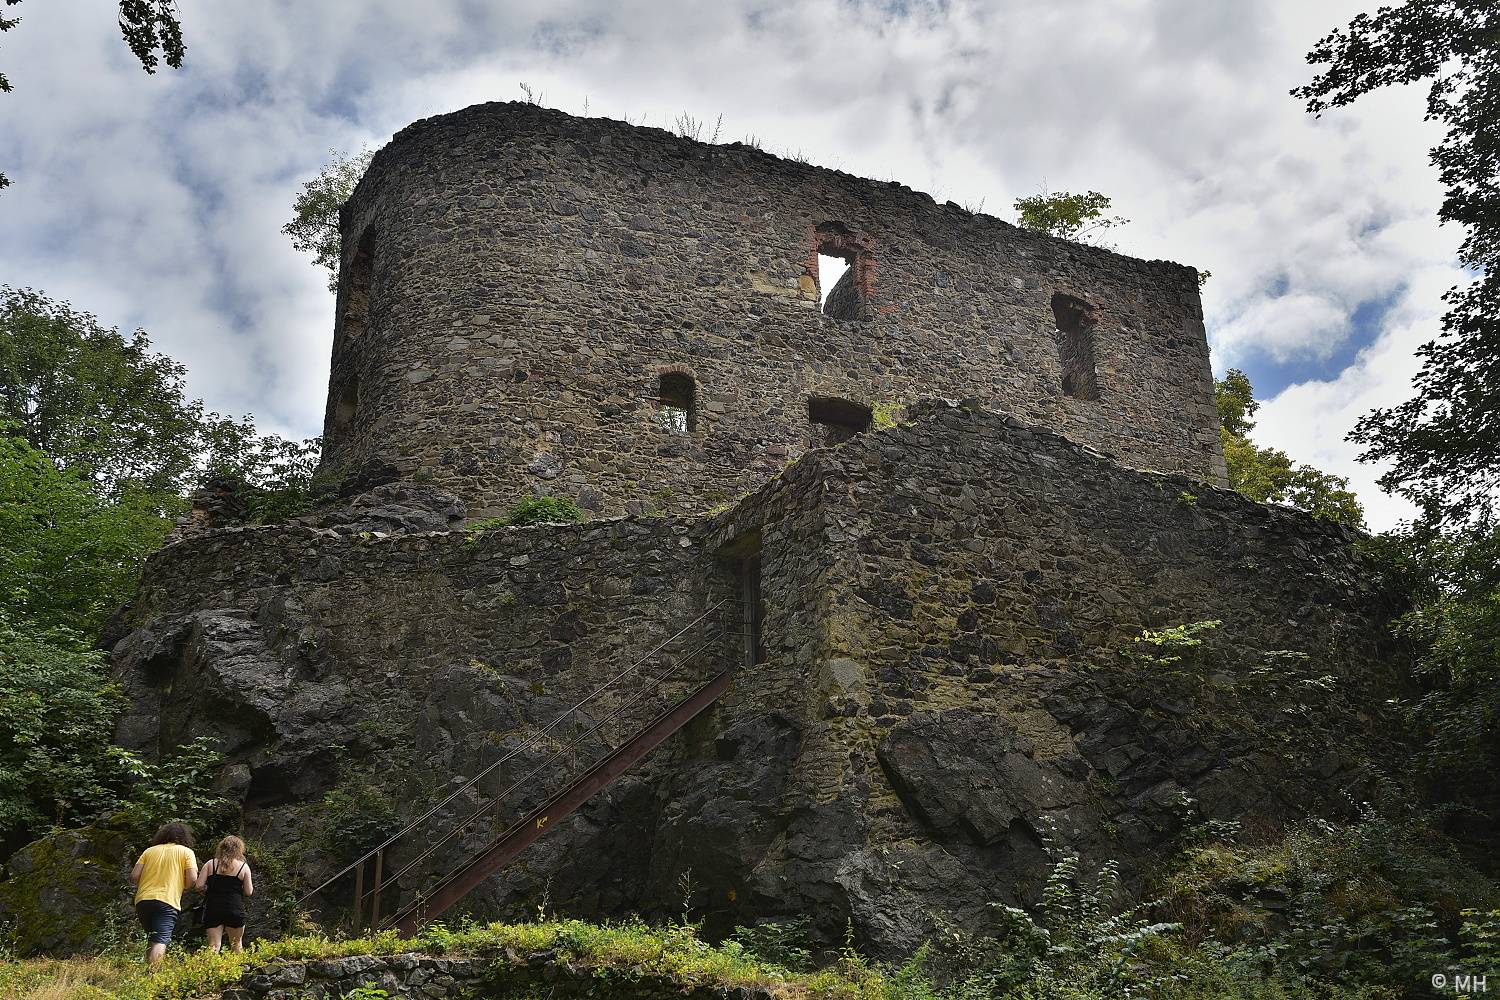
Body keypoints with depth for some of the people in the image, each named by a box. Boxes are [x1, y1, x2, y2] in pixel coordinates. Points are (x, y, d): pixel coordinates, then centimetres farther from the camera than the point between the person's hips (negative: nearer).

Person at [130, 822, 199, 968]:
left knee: (151, 940, 22)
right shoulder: (186, 852, 9)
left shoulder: (150, 851, 18)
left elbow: (134, 876, 8)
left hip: (142, 900, 4)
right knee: (160, 941, -14)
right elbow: (192, 878, -3)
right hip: (167, 901, -4)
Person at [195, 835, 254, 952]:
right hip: (235, 910, -1)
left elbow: (199, 887, -2)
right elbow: (249, 892, 1)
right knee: (237, 945, 13)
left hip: (213, 910, 1)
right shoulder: (243, 867, 2)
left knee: (214, 946, -2)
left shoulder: (211, 864, 6)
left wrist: (209, 889, 18)